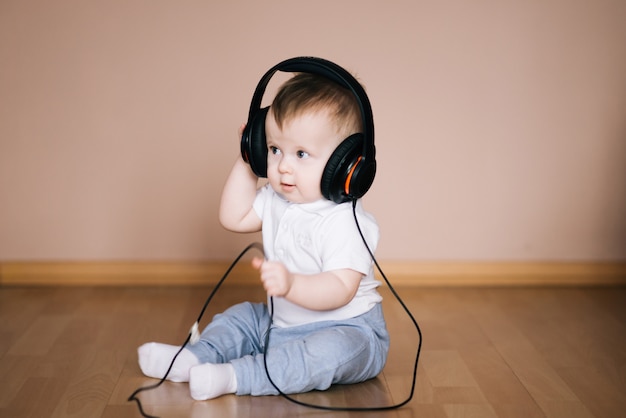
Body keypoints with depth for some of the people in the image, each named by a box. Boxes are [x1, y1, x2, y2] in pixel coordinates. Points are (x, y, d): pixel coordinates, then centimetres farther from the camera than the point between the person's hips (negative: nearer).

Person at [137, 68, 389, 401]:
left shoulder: (344, 221, -26)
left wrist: (291, 284, -49)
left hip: (346, 327, -9)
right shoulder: (276, 200, 2)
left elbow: (340, 289, -33)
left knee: (333, 350, -37)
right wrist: (247, 161, 9)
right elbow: (234, 218, 16)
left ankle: (237, 376, -40)